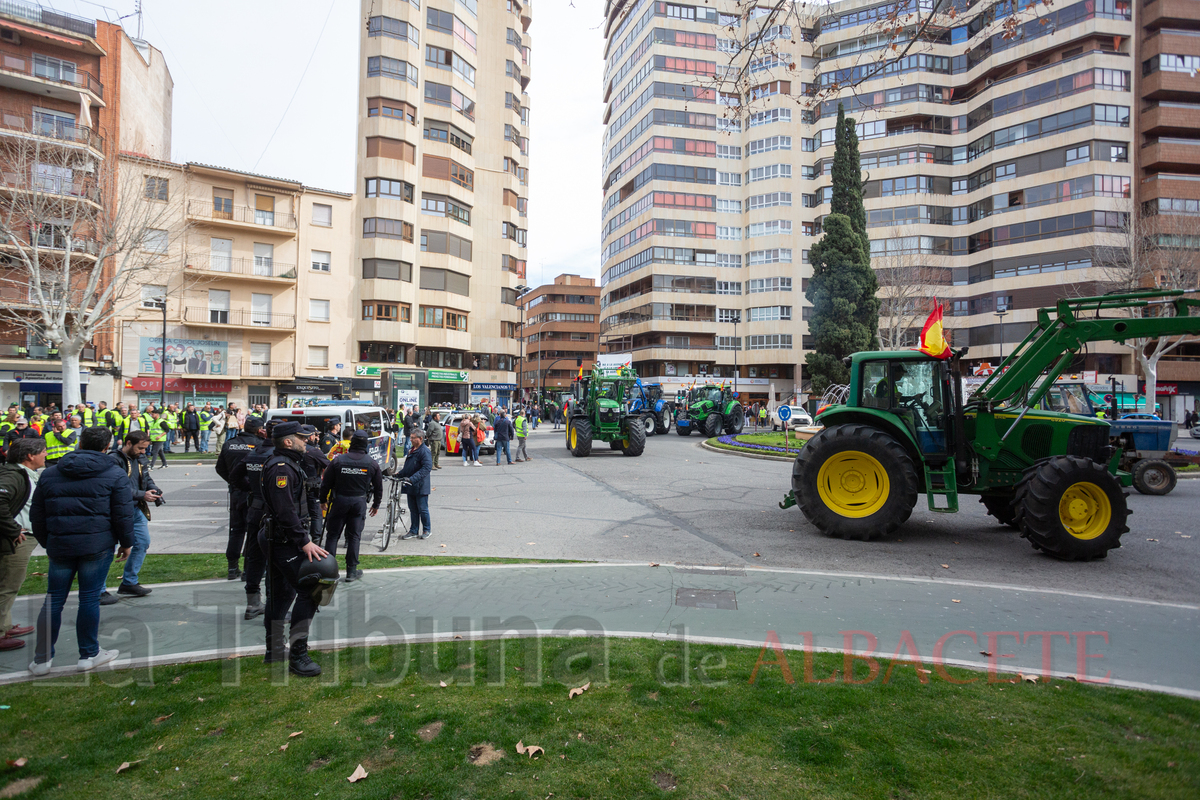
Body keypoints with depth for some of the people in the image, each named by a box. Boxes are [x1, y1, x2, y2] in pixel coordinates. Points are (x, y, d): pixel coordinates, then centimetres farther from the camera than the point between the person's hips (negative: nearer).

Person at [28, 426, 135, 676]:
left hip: (59, 546, 3)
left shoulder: (49, 474, 10)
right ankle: (89, 655, 14)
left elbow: (37, 516, 15)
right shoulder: (115, 475, -2)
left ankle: (41, 659, 17)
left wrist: (47, 542, 25)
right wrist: (126, 542, 7)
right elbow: (123, 514, -4)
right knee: (90, 599, 4)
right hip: (97, 545, -3)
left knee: (53, 600, 11)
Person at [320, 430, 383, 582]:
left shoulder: (338, 460, -6)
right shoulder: (372, 464, -2)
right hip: (359, 502, 1)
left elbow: (326, 483, 0)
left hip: (339, 501, -1)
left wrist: (323, 501, 14)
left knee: (332, 535, 10)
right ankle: (352, 571, 12)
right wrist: (376, 505, 20)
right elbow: (378, 487, 6)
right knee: (354, 536, 8)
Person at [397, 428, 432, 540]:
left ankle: (427, 530, 18)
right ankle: (413, 531, 22)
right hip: (411, 486, 8)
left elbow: (426, 468, -27)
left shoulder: (425, 451, -16)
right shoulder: (411, 450, 12)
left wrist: (412, 479, -32)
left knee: (422, 509, 3)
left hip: (420, 487, -8)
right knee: (413, 509, 14)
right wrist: (399, 474, 12)